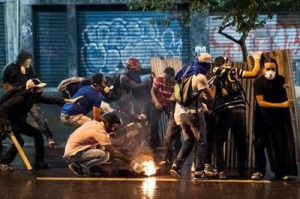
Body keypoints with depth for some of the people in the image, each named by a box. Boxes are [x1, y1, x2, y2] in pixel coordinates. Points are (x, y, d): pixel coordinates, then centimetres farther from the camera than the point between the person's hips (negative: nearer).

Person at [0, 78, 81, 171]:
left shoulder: (34, 97, -4)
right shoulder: (20, 98, -29)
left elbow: (50, 100, -1)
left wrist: (69, 100, -5)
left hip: (20, 122, 9)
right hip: (10, 123, -9)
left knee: (37, 133, 8)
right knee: (19, 141, -25)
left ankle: (39, 161, 15)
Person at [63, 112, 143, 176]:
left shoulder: (96, 123, 5)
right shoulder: (100, 131, -22)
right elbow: (114, 152, -22)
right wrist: (131, 163, -19)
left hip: (76, 148, 9)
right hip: (72, 154, -9)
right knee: (104, 155, -26)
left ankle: (94, 166, 9)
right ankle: (77, 165, -10)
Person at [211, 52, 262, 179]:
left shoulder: (214, 77, 8)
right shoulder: (234, 72, 9)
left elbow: (212, 97, -2)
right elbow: (254, 73, 4)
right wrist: (257, 59, 19)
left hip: (224, 111, -1)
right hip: (239, 110, 1)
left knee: (218, 142, 6)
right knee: (241, 142, 11)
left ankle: (221, 171, -5)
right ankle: (241, 171, 10)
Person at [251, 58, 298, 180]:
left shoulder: (281, 80, -3)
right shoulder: (259, 82, -14)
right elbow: (261, 102, -22)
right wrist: (281, 105, -26)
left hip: (278, 117, 2)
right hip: (263, 117, -2)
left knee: (281, 143, -8)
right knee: (259, 144, -4)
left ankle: (281, 171, -3)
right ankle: (259, 170, 8)